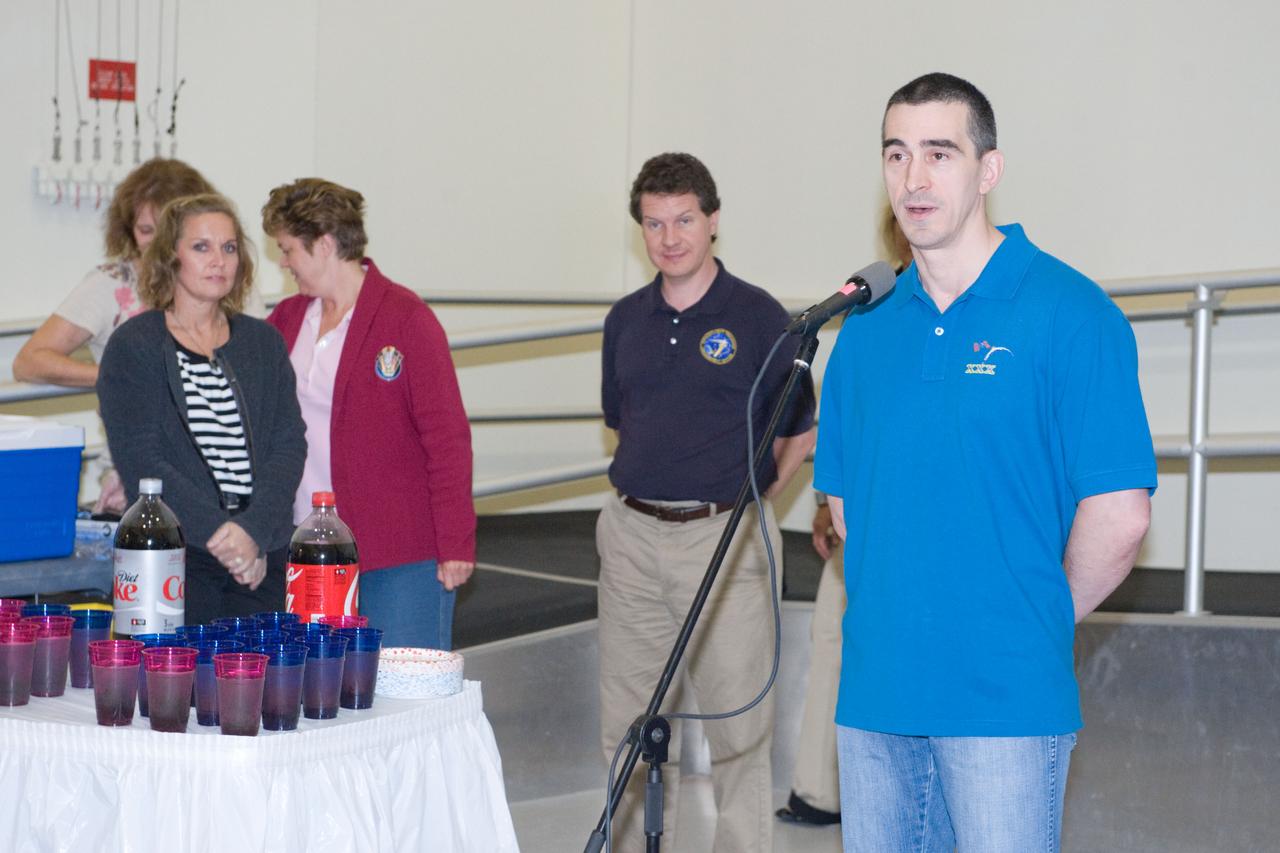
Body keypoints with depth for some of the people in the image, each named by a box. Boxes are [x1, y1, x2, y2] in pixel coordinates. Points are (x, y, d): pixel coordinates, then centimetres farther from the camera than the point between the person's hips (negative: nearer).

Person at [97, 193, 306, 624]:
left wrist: (254, 530, -13)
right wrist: (218, 534, -17)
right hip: (172, 561, -3)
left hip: (264, 557, 3)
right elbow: (140, 461, -9)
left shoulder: (263, 342, 13)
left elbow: (289, 444, 3)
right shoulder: (132, 346, 1)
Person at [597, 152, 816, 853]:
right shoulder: (626, 320, 10)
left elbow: (800, 430, 2)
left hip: (724, 538, -5)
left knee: (736, 718, -2)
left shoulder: (758, 316, -4)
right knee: (629, 724, 10)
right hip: (631, 536, 5)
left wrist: (753, 495, 4)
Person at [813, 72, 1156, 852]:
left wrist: (1037, 627, -1)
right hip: (875, 694, 6)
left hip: (1004, 700, -6)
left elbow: (1119, 516, -11)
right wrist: (900, 610, 11)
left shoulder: (1070, 314, -8)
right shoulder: (866, 331, 11)